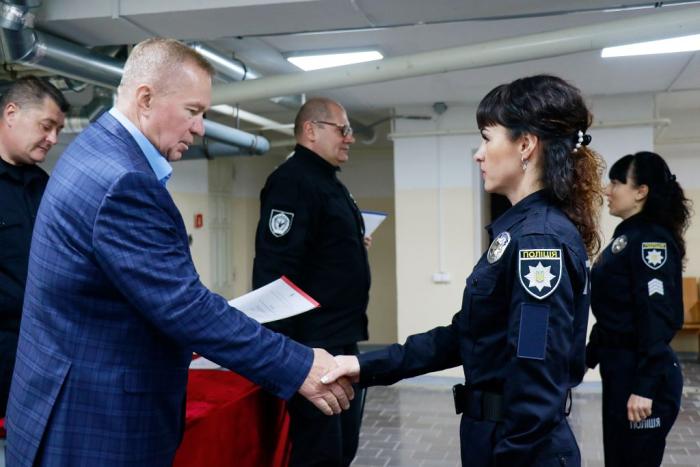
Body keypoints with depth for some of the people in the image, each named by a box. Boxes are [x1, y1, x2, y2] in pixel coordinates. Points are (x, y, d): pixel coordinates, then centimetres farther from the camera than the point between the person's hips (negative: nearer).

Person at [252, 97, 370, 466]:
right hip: (311, 344, -10)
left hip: (340, 338, 10)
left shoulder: (329, 182, 18)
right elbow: (274, 271, -24)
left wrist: (352, 247, 11)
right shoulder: (292, 181, -15)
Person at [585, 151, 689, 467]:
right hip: (619, 369, 9)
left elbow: (658, 318, -22)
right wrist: (590, 355, 20)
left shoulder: (652, 239, -16)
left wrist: (645, 387, -24)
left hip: (643, 374, -9)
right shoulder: (625, 236, 13)